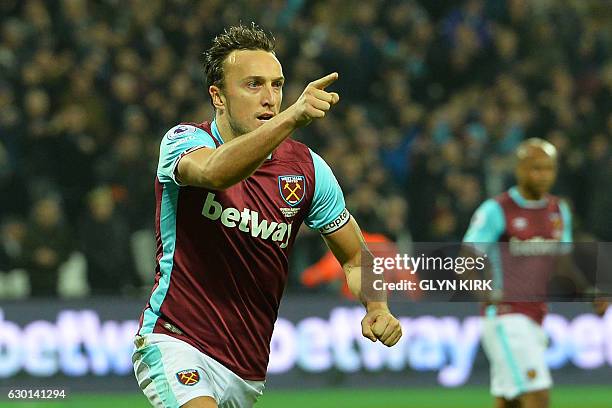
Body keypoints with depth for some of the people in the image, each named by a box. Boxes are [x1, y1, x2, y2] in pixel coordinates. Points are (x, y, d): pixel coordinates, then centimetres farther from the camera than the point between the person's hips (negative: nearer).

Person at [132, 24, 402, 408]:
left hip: (248, 371, 5)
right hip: (175, 343, -5)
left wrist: (377, 308, -10)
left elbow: (355, 257, 12)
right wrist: (291, 117, -48)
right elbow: (213, 172, -35)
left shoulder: (308, 168, 2)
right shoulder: (183, 142, -9)